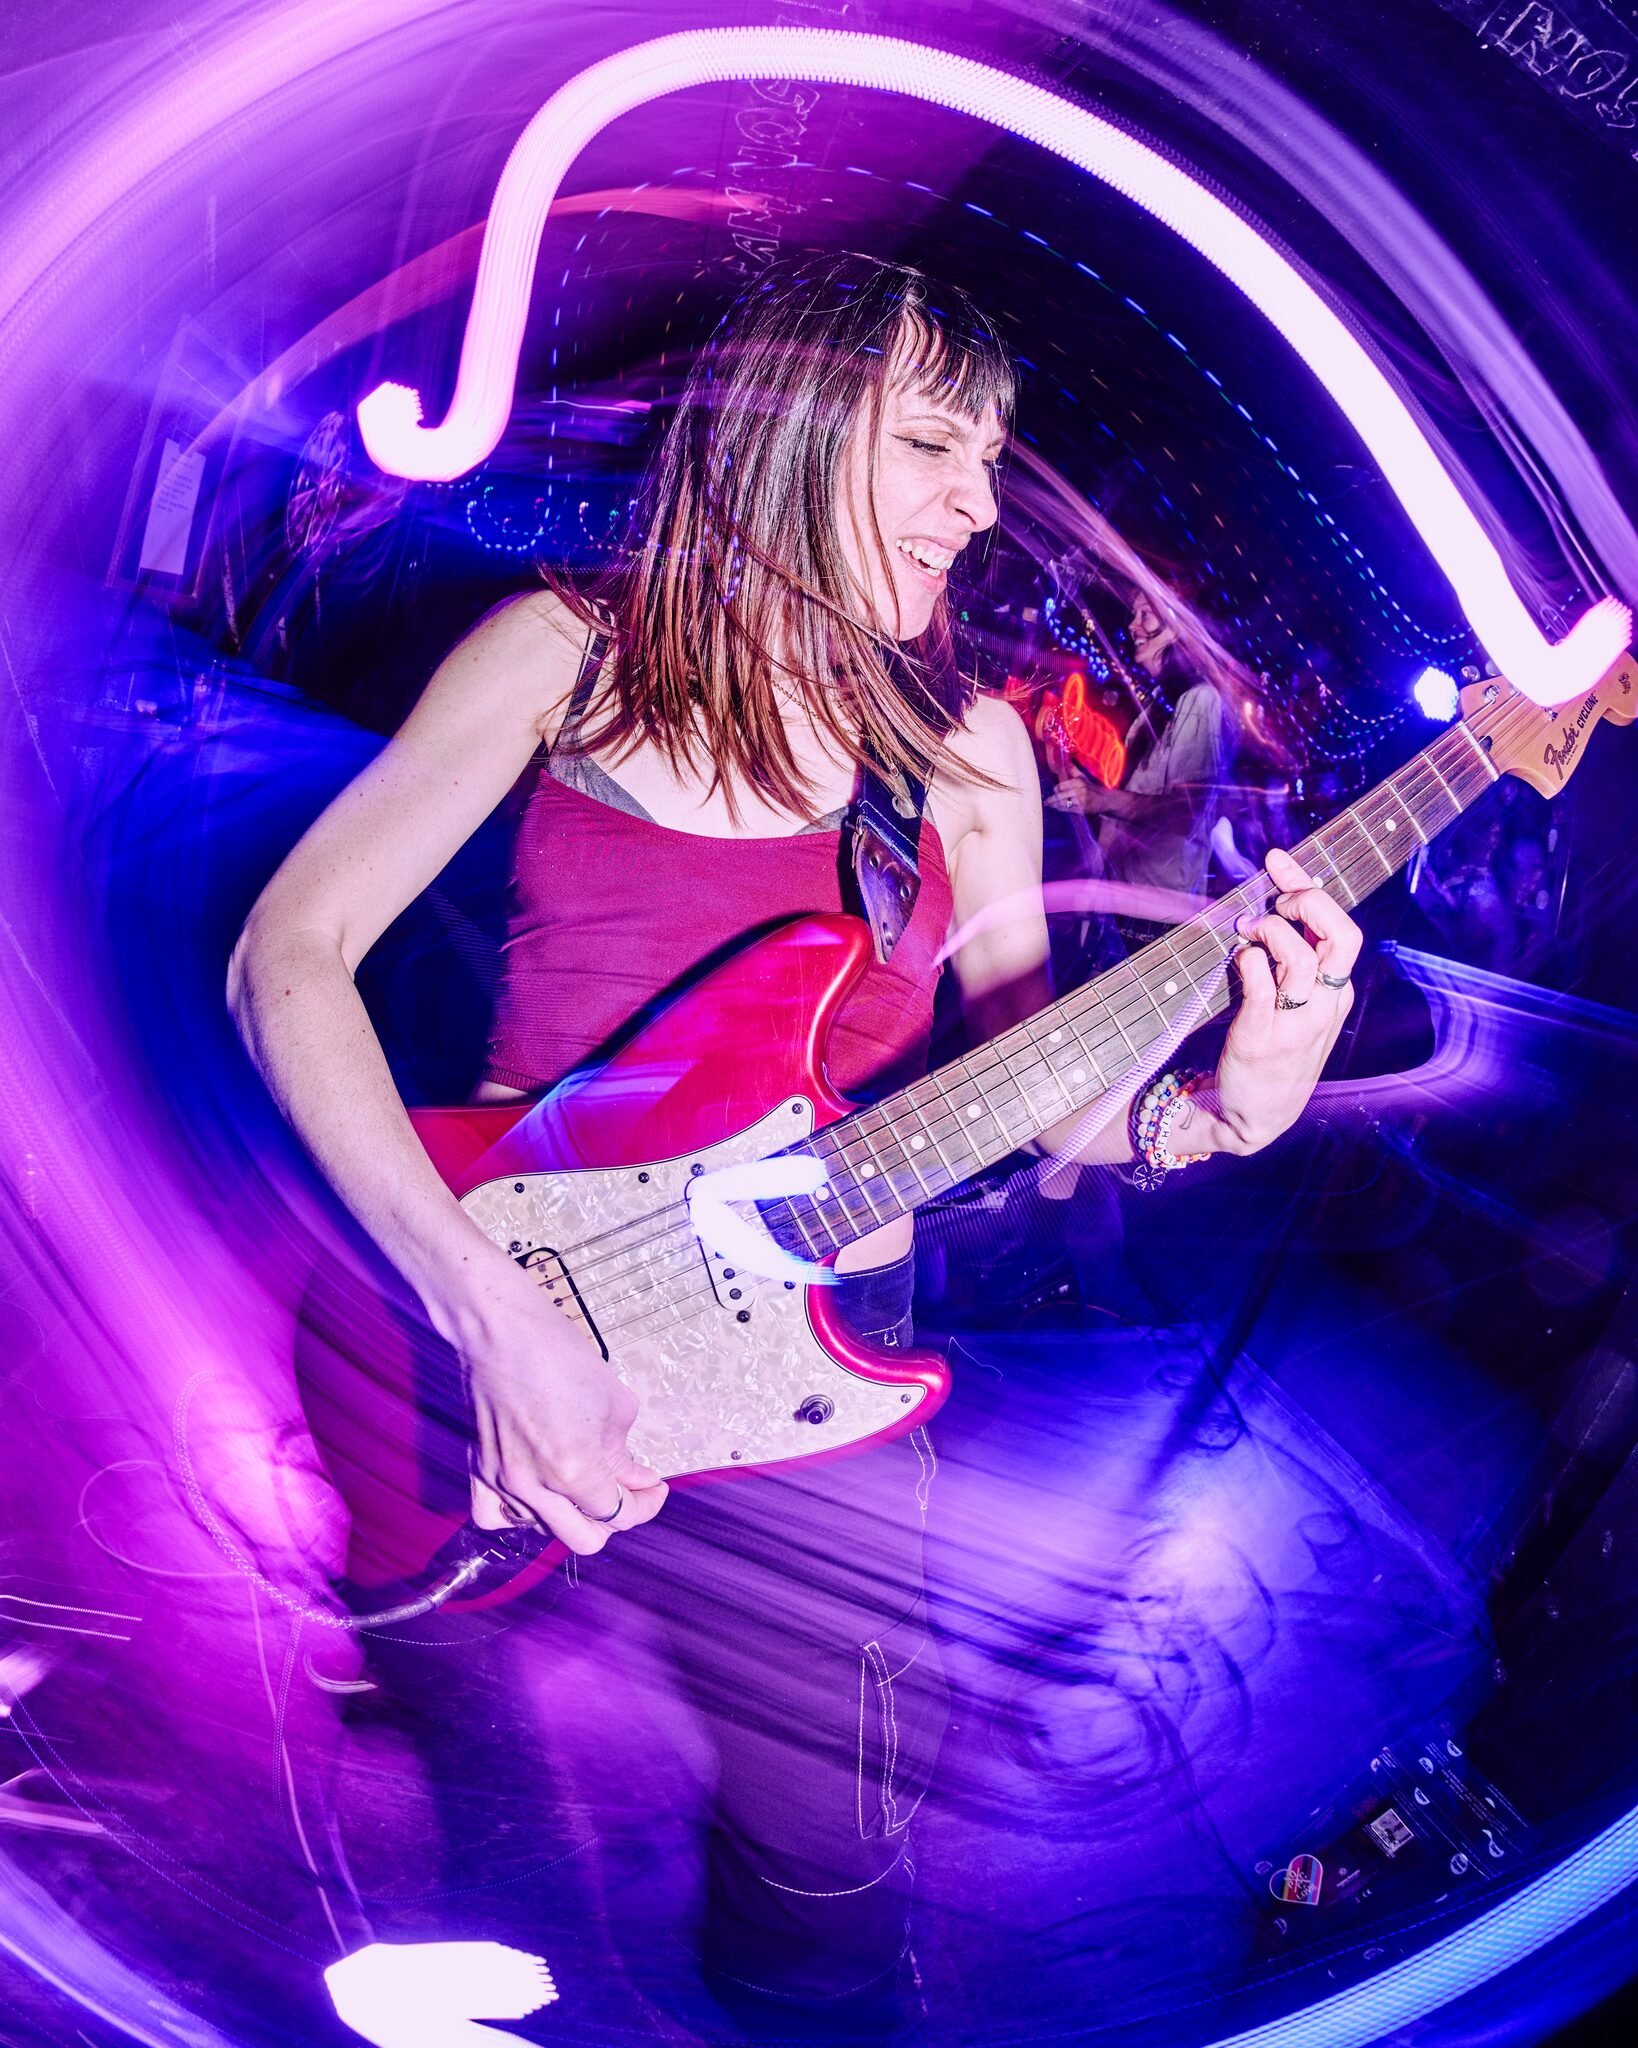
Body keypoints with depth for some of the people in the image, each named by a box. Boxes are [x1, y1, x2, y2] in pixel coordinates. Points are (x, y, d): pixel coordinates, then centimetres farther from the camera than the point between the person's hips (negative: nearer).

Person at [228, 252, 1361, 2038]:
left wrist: (1210, 1113, -18)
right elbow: (290, 952, -13)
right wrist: (490, 1305, -24)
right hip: (518, 1316, -1)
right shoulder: (568, 652, -5)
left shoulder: (968, 743, 2)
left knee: (825, 1886, 5)